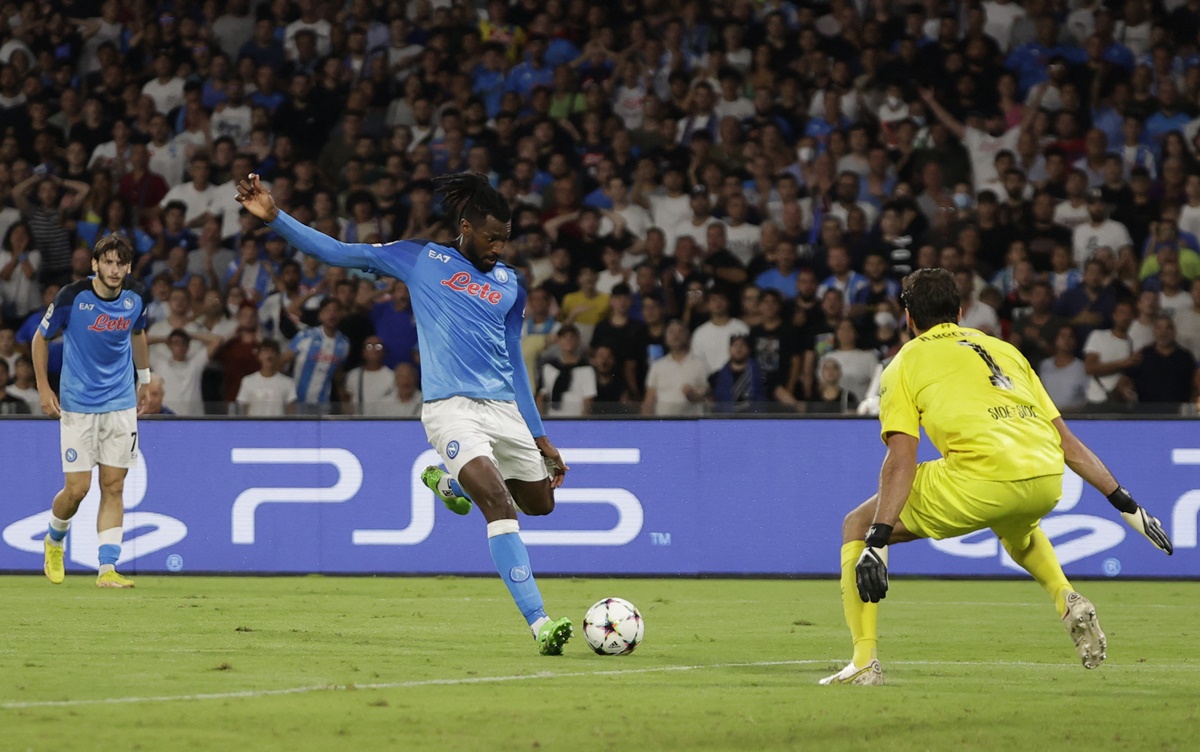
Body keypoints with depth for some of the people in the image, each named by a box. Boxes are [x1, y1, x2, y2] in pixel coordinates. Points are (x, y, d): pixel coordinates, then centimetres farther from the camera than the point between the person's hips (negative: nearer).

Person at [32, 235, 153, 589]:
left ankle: (107, 569, -2)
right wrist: (43, 388, -5)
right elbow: (41, 338, -1)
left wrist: (144, 378, 24)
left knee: (113, 487, -2)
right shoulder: (72, 297, -15)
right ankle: (54, 541, 28)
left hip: (121, 403, 3)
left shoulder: (137, 297, -3)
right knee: (77, 489, -4)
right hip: (77, 405, -3)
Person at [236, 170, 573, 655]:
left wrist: (540, 437, 21)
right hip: (450, 408, -5)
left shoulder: (510, 285, 16)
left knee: (540, 502, 13)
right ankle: (539, 624, -25)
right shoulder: (420, 259, 6)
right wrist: (274, 217, -3)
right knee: (497, 501, -22)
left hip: (505, 409, 5)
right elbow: (337, 253, 7)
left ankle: (448, 483, 38)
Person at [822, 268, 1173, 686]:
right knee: (1015, 526, 42)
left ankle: (865, 661, 2)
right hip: (1047, 479, 5)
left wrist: (877, 542, -4)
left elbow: (901, 462, 1)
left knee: (857, 525, 14)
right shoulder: (1004, 350, 28)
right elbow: (1067, 442, 24)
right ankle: (1066, 600, 16)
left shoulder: (904, 365, 15)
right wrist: (1128, 507, 26)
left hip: (981, 480, -5)